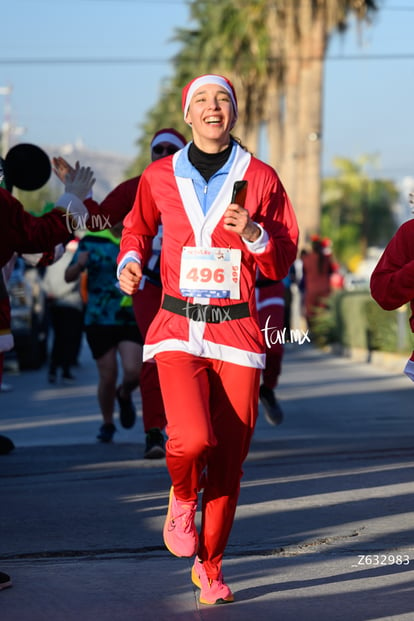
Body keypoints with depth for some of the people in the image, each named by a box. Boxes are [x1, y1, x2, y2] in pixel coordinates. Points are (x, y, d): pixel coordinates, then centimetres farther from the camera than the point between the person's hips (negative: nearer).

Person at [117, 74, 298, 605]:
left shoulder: (260, 178, 5)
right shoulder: (159, 177, 6)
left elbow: (282, 264, 7)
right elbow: (137, 226, 25)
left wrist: (253, 233, -11)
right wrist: (130, 261, 5)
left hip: (237, 329, 1)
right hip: (179, 330, -1)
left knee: (228, 462, 2)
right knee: (192, 438, -23)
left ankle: (209, 567, 21)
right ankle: (182, 498, 13)